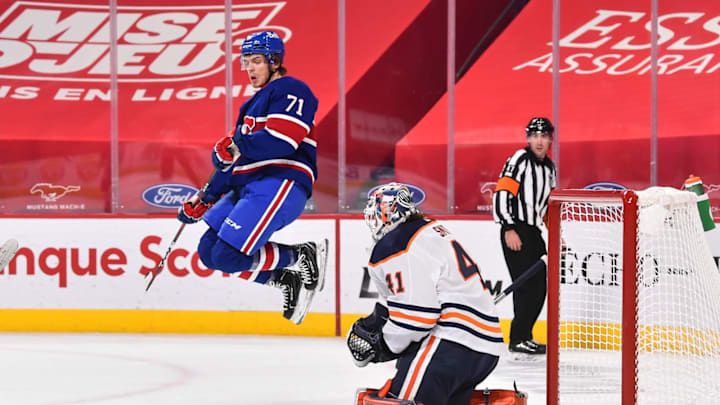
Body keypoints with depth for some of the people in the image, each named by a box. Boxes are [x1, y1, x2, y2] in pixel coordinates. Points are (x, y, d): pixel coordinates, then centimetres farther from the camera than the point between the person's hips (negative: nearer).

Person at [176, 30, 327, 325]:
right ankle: (285, 278, 4)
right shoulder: (252, 105, 27)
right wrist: (203, 201, 24)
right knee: (208, 251, 1)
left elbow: (281, 141, -20)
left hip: (280, 183, -10)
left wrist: (236, 145, -17)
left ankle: (302, 256, -3)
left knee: (229, 255, -22)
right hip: (247, 187, 10)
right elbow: (234, 160, 29)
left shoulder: (290, 90, -3)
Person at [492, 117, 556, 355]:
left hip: (534, 233, 9)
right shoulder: (520, 160, -11)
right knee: (527, 285, -13)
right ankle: (518, 339, -9)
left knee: (540, 287, 10)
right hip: (515, 233, -9)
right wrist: (509, 229, -22)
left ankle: (523, 336, 21)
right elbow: (501, 194, -17)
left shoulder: (549, 168, 16)